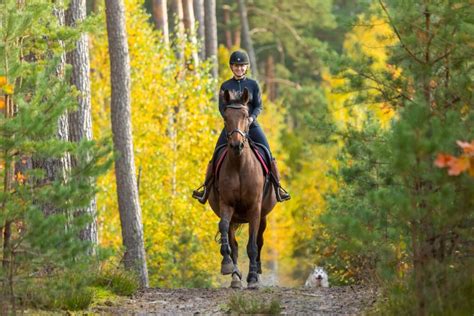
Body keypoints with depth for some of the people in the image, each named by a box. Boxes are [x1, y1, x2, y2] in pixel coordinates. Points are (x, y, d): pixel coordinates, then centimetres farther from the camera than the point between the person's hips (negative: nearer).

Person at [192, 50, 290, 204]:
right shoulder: (226, 86, 5)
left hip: (251, 124, -1)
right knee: (216, 155, -4)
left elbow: (259, 106, 3)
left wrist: (251, 118, -16)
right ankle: (206, 187, 5)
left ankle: (277, 186, -7)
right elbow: (222, 107, 2)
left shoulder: (253, 84, 5)